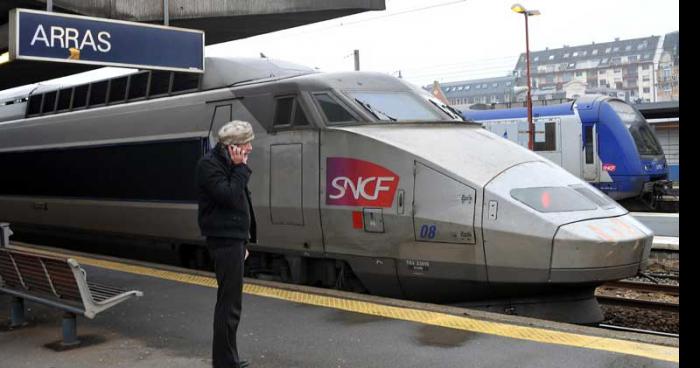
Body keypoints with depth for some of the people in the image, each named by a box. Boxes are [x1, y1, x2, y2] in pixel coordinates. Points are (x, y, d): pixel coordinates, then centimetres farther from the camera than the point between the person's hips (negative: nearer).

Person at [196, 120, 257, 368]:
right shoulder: (209, 164, -12)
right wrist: (240, 168, -13)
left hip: (233, 239, 10)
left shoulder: (227, 163, 17)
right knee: (229, 303, -8)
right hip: (225, 240, -10)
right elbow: (229, 197, -24)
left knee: (228, 301, 14)